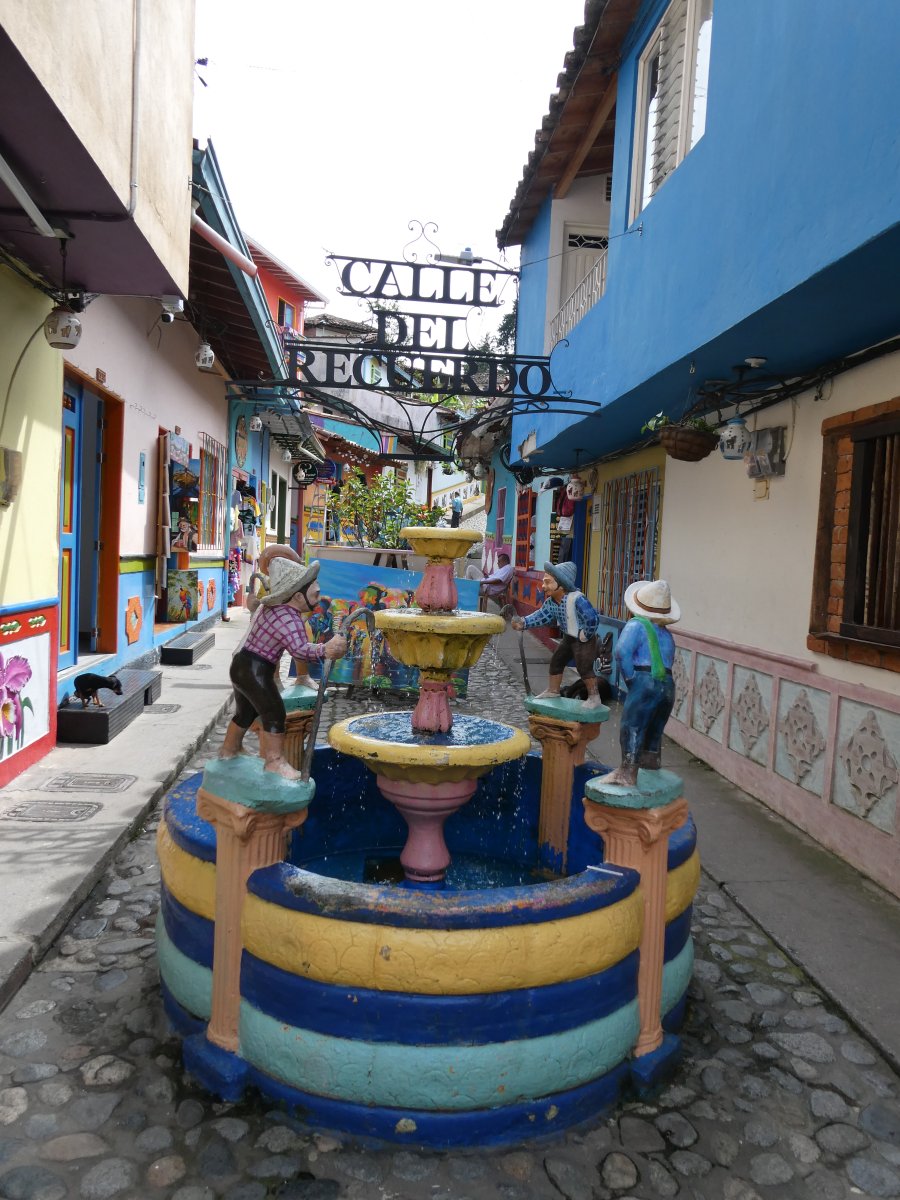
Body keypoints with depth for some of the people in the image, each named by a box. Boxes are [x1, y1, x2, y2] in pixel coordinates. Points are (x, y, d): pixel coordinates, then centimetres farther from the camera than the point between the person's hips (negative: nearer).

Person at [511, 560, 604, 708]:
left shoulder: (577, 599, -31)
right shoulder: (551, 602, -5)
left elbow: (592, 618, -32)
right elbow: (541, 616, -7)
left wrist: (586, 636, -21)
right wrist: (524, 622, -22)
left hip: (584, 639, -9)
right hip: (568, 638, 9)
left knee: (584, 668, -12)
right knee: (556, 662, 17)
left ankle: (594, 697, 2)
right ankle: (552, 691, 33)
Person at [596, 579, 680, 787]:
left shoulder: (637, 625, -2)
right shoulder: (666, 633, 19)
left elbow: (622, 652, -16)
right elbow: (670, 659, 14)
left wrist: (630, 678, -5)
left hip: (645, 682, -7)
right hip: (668, 685, 7)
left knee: (632, 728, -8)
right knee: (655, 729, 21)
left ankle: (628, 772, -14)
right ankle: (651, 761, 34)